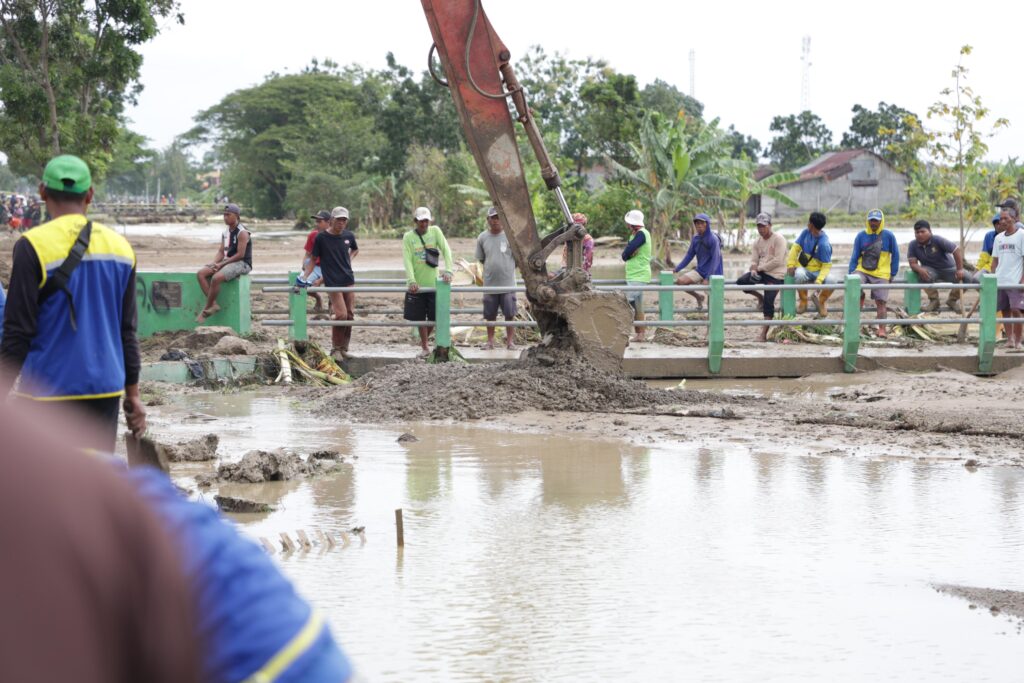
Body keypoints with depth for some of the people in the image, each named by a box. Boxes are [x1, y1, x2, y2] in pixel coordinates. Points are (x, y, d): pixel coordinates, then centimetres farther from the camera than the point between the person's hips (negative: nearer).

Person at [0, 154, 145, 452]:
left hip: (49, 391, -5)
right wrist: (132, 394, 18)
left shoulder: (33, 246, -9)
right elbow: (128, 330, 11)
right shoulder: (121, 247, 7)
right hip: (106, 389, 5)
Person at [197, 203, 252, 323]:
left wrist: (222, 264, -18)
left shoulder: (242, 233, -11)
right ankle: (213, 304, -14)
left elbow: (240, 254, -17)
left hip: (241, 263, -9)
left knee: (216, 278, -33)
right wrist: (214, 263, -6)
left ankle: (207, 309, -18)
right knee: (201, 274, -9)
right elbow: (221, 252, 15)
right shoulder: (226, 233, 15)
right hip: (226, 262, 9)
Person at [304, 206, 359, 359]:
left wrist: (349, 259, 9)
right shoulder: (322, 238, -7)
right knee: (341, 314, -15)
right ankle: (335, 349, -2)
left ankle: (344, 349, 16)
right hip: (332, 282, -5)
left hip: (348, 280, 5)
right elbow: (313, 259, -1)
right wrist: (305, 276, -11)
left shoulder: (348, 236, 5)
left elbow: (355, 249, 27)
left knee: (350, 315, 4)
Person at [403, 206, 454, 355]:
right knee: (420, 317, 3)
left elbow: (446, 250, -7)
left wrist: (448, 270, -23)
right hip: (417, 284, -1)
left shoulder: (435, 231, 0)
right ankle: (425, 347, 14)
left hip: (433, 282, 1)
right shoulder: (408, 237, -3)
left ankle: (424, 339, 31)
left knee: (433, 316, 5)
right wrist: (411, 281, -24)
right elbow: (407, 260, -11)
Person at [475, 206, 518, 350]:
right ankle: (490, 341, 19)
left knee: (510, 313, 1)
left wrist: (507, 269, 6)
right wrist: (490, 270, 9)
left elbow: (519, 257, 3)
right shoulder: (482, 238, 2)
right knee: (490, 314, 9)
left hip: (508, 282, -2)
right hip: (489, 283, 2)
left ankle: (510, 340, 11)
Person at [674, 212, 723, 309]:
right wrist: (677, 269, 4)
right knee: (680, 281, -11)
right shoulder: (696, 238, 3)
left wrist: (707, 278, -22)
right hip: (700, 271, 6)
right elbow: (689, 255, 11)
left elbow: (715, 259, -17)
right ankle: (699, 297, 11)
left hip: (712, 272, -6)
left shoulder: (713, 239, -15)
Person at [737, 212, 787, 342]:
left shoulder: (778, 239, -9)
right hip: (761, 272, 6)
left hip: (775, 274, -6)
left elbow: (777, 261, -16)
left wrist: (760, 268, -13)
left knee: (768, 303, -14)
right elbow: (754, 260, 10)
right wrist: (753, 270, -14)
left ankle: (764, 334, -11)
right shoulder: (758, 243, 13)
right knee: (741, 281, -16)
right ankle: (760, 297, 10)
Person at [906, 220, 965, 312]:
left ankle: (952, 300, 4)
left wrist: (960, 269, -27)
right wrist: (920, 269, -40)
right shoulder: (913, 245, -11)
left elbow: (956, 250, -22)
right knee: (923, 275, -36)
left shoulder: (938, 240, -20)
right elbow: (913, 263, -16)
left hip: (948, 269, -1)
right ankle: (933, 300, -13)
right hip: (931, 270, 1)